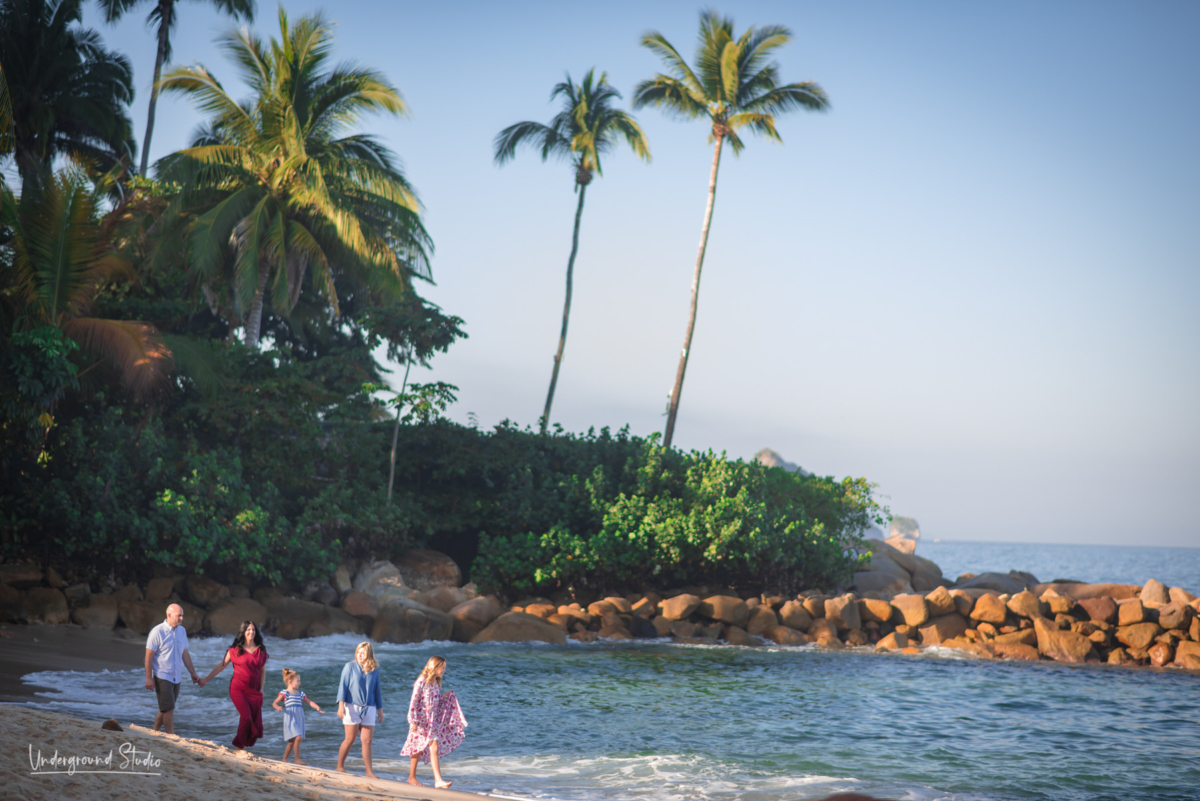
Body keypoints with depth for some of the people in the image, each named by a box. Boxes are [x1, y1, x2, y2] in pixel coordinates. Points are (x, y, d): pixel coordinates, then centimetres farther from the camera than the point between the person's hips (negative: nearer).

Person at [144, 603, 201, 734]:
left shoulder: (182, 631, 8)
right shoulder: (157, 632, -11)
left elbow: (185, 654, 15)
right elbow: (149, 656, -11)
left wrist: (193, 673, 14)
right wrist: (149, 678, -14)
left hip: (176, 677, 6)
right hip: (162, 677, -6)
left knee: (165, 709, 11)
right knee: (168, 709, -8)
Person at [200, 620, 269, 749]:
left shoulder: (261, 650, 8)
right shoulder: (235, 649, 1)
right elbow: (221, 666, 7)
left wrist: (261, 689, 7)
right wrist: (206, 679, 7)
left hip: (254, 691, 3)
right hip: (238, 689, -3)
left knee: (256, 723, -4)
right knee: (246, 717, -17)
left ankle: (239, 744, 15)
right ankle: (239, 748, -2)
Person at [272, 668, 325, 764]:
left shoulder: (300, 694, 15)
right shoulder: (284, 693, -2)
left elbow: (310, 702, 15)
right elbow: (274, 703, -2)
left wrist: (317, 707, -3)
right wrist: (278, 707, -24)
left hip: (299, 719, 6)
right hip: (290, 719, -6)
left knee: (292, 741, 9)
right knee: (298, 737, -19)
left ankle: (284, 759, 22)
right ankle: (297, 759, -13)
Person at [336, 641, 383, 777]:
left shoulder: (374, 670, 8)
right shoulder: (350, 666, 0)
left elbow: (377, 691, 15)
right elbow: (343, 686, -2)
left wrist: (380, 709, 16)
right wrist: (341, 705, -10)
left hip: (369, 709, 3)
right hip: (352, 706, -3)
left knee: (367, 740, -1)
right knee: (350, 739, -1)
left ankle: (369, 771, 1)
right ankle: (340, 766, 13)